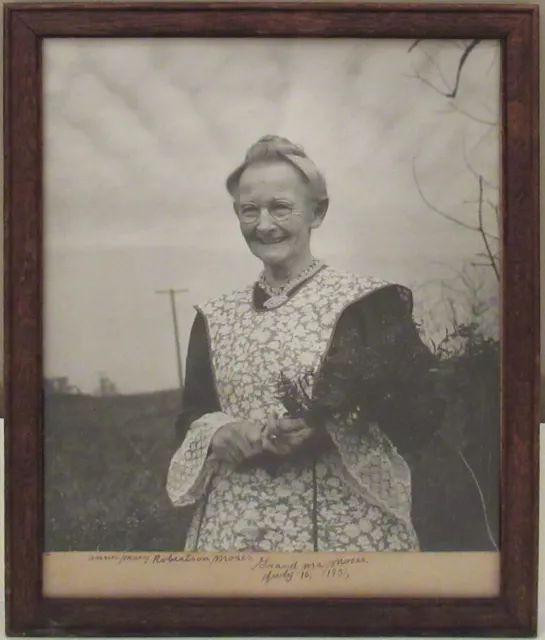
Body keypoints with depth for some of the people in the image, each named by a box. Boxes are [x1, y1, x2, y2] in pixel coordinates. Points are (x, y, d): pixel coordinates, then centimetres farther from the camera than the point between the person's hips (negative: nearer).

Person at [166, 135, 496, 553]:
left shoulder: (366, 301, -5)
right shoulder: (215, 318, 8)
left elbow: (420, 411, -9)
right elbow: (190, 416, 11)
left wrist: (329, 431, -21)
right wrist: (219, 434, -10)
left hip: (345, 523, -3)